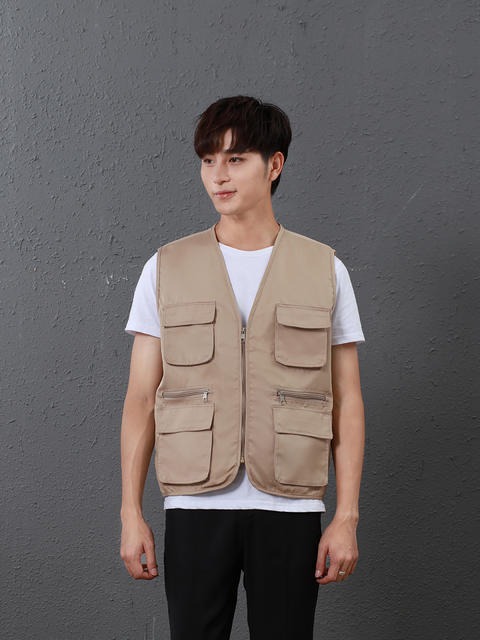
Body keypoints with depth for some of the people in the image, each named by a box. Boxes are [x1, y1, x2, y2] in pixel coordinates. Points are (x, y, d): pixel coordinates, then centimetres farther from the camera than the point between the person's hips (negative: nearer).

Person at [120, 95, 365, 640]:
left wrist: (347, 516, -2)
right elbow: (141, 399, 5)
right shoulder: (166, 269, 5)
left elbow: (346, 405, 4)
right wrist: (131, 513, 0)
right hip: (195, 506, 0)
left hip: (290, 509, 0)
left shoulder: (325, 270, 4)